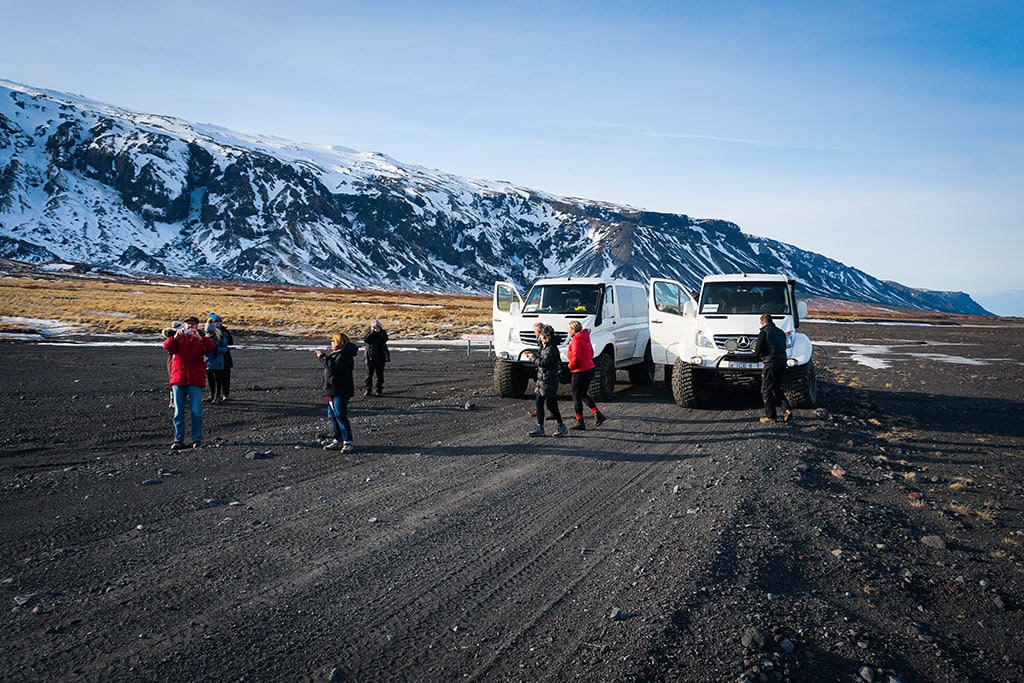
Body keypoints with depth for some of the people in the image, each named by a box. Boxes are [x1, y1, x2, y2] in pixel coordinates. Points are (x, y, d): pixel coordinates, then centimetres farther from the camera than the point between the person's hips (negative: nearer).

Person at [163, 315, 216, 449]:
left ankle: (197, 439, 5)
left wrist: (199, 337, -29)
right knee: (178, 412, 5)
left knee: (196, 412, -3)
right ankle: (179, 440, 12)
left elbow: (211, 347, -13)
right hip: (178, 380, 2)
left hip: (195, 381, -2)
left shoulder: (201, 340, 9)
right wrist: (175, 337, -26)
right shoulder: (178, 339, 13)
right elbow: (167, 346, -7)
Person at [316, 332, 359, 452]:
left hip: (340, 392, -11)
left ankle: (348, 442, -3)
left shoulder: (344, 355, -16)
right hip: (333, 391, 11)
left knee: (340, 416, -9)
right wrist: (323, 357, 14)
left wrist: (323, 357, -21)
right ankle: (338, 440, 21)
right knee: (332, 415, 13)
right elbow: (330, 366, 22)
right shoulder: (337, 353, 18)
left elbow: (334, 367, -28)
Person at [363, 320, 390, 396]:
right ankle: (368, 389, 6)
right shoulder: (369, 333, 7)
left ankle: (379, 389, 12)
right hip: (370, 357, 0)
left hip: (380, 357, 0)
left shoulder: (382, 332, 6)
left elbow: (385, 339, -13)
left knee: (380, 374, 5)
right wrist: (372, 332, -15)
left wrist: (379, 332, -16)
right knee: (369, 374, 0)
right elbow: (365, 340, -12)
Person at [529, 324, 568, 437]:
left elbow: (544, 362, -25)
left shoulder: (551, 349, -16)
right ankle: (540, 428, 13)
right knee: (539, 404, 9)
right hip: (541, 380, 10)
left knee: (551, 405, -6)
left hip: (549, 381, -10)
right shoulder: (544, 346, 15)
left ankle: (561, 427, 5)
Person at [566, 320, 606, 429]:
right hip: (590, 368, 9)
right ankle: (598, 414, 13)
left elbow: (576, 357, -26)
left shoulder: (576, 341, -17)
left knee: (576, 397, 2)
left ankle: (579, 421, 6)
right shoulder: (585, 338, 12)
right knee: (584, 394, 21)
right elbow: (591, 353, 21)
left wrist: (570, 366, -10)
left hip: (580, 371, -9)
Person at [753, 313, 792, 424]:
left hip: (771, 364, -7)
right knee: (777, 389, 18)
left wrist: (756, 353, 13)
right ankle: (786, 409, 3)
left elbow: (757, 351, -10)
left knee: (766, 391, 4)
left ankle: (770, 415, 5)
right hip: (782, 363, 7)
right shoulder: (781, 332, 13)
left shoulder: (764, 332, -10)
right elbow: (783, 347, 18)